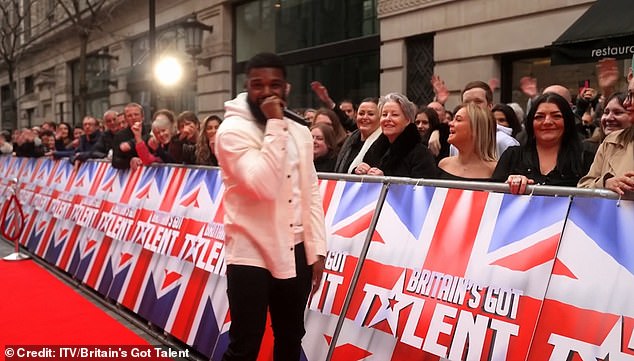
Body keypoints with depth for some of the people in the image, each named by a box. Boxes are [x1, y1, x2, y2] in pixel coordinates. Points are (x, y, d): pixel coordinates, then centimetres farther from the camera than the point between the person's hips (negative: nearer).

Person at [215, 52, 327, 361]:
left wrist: (317, 250, 5)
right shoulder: (232, 130, -11)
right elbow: (264, 185, -25)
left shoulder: (300, 133, 8)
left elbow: (311, 195, 10)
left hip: (295, 252, 6)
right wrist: (274, 125, -21)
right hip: (250, 253, -5)